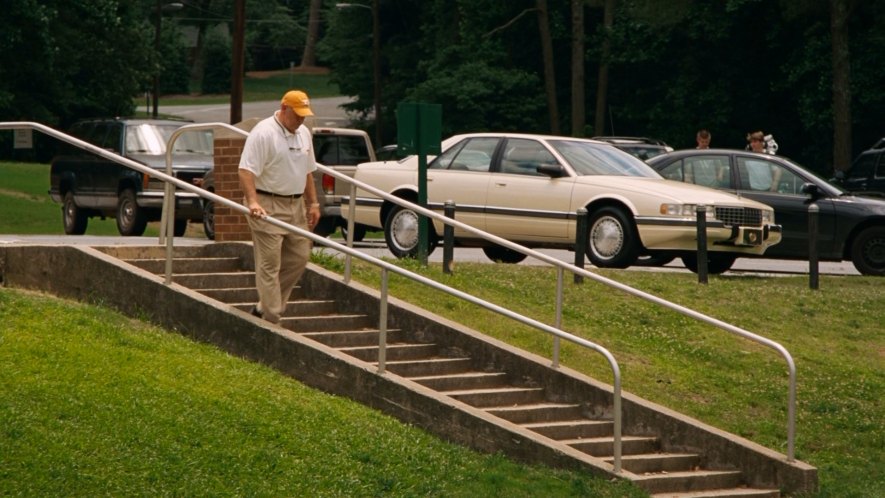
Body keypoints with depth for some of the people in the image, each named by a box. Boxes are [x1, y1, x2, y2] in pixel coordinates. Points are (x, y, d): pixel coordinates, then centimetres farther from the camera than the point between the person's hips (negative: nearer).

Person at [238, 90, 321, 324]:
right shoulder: (263, 133, -15)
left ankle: (264, 306, 19)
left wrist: (312, 203, 17)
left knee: (299, 258, 9)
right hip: (268, 207, -8)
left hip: (295, 206, 8)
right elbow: (246, 170, -22)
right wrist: (253, 202, -33)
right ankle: (271, 320, -5)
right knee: (269, 265, -7)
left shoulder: (303, 133, 12)